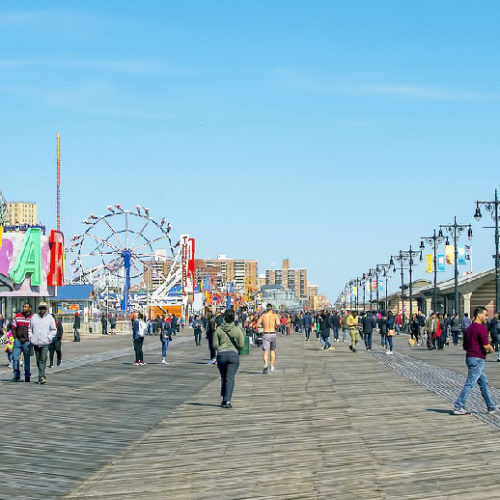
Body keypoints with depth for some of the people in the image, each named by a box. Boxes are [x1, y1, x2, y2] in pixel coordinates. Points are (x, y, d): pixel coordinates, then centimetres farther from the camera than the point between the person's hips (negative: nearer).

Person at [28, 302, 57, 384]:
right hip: (36, 342, 3)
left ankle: (41, 377, -19)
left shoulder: (50, 318, 5)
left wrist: (49, 337, -7)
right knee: (38, 360, 9)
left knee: (43, 360, -14)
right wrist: (30, 337, 5)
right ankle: (42, 376, 21)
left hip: (45, 343, -3)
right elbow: (30, 328, 18)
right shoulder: (34, 317, 11)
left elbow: (54, 330, 6)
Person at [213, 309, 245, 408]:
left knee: (223, 378, 16)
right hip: (233, 354, -2)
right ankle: (227, 401, -9)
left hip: (221, 355, 2)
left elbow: (215, 344, -2)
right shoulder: (237, 330, -5)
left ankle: (223, 399, 18)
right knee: (230, 378, -2)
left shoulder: (218, 330, -2)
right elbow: (242, 345, -6)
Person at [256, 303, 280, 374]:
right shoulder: (275, 315, 0)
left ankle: (265, 365, -32)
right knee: (273, 350, 18)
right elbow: (278, 323, -15)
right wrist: (277, 327, 6)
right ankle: (272, 367, 22)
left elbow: (258, 324, 2)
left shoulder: (263, 315, 5)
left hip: (265, 334, 0)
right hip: (273, 333, 0)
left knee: (265, 351, -7)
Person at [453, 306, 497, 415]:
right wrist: (491, 350, 4)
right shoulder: (481, 328, -14)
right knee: (470, 383, -7)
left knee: (483, 382, 16)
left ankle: (491, 407, 24)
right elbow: (486, 346, -19)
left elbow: (465, 347, 18)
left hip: (469, 357, 10)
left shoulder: (469, 328, 14)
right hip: (477, 359, -10)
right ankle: (458, 407, -8)